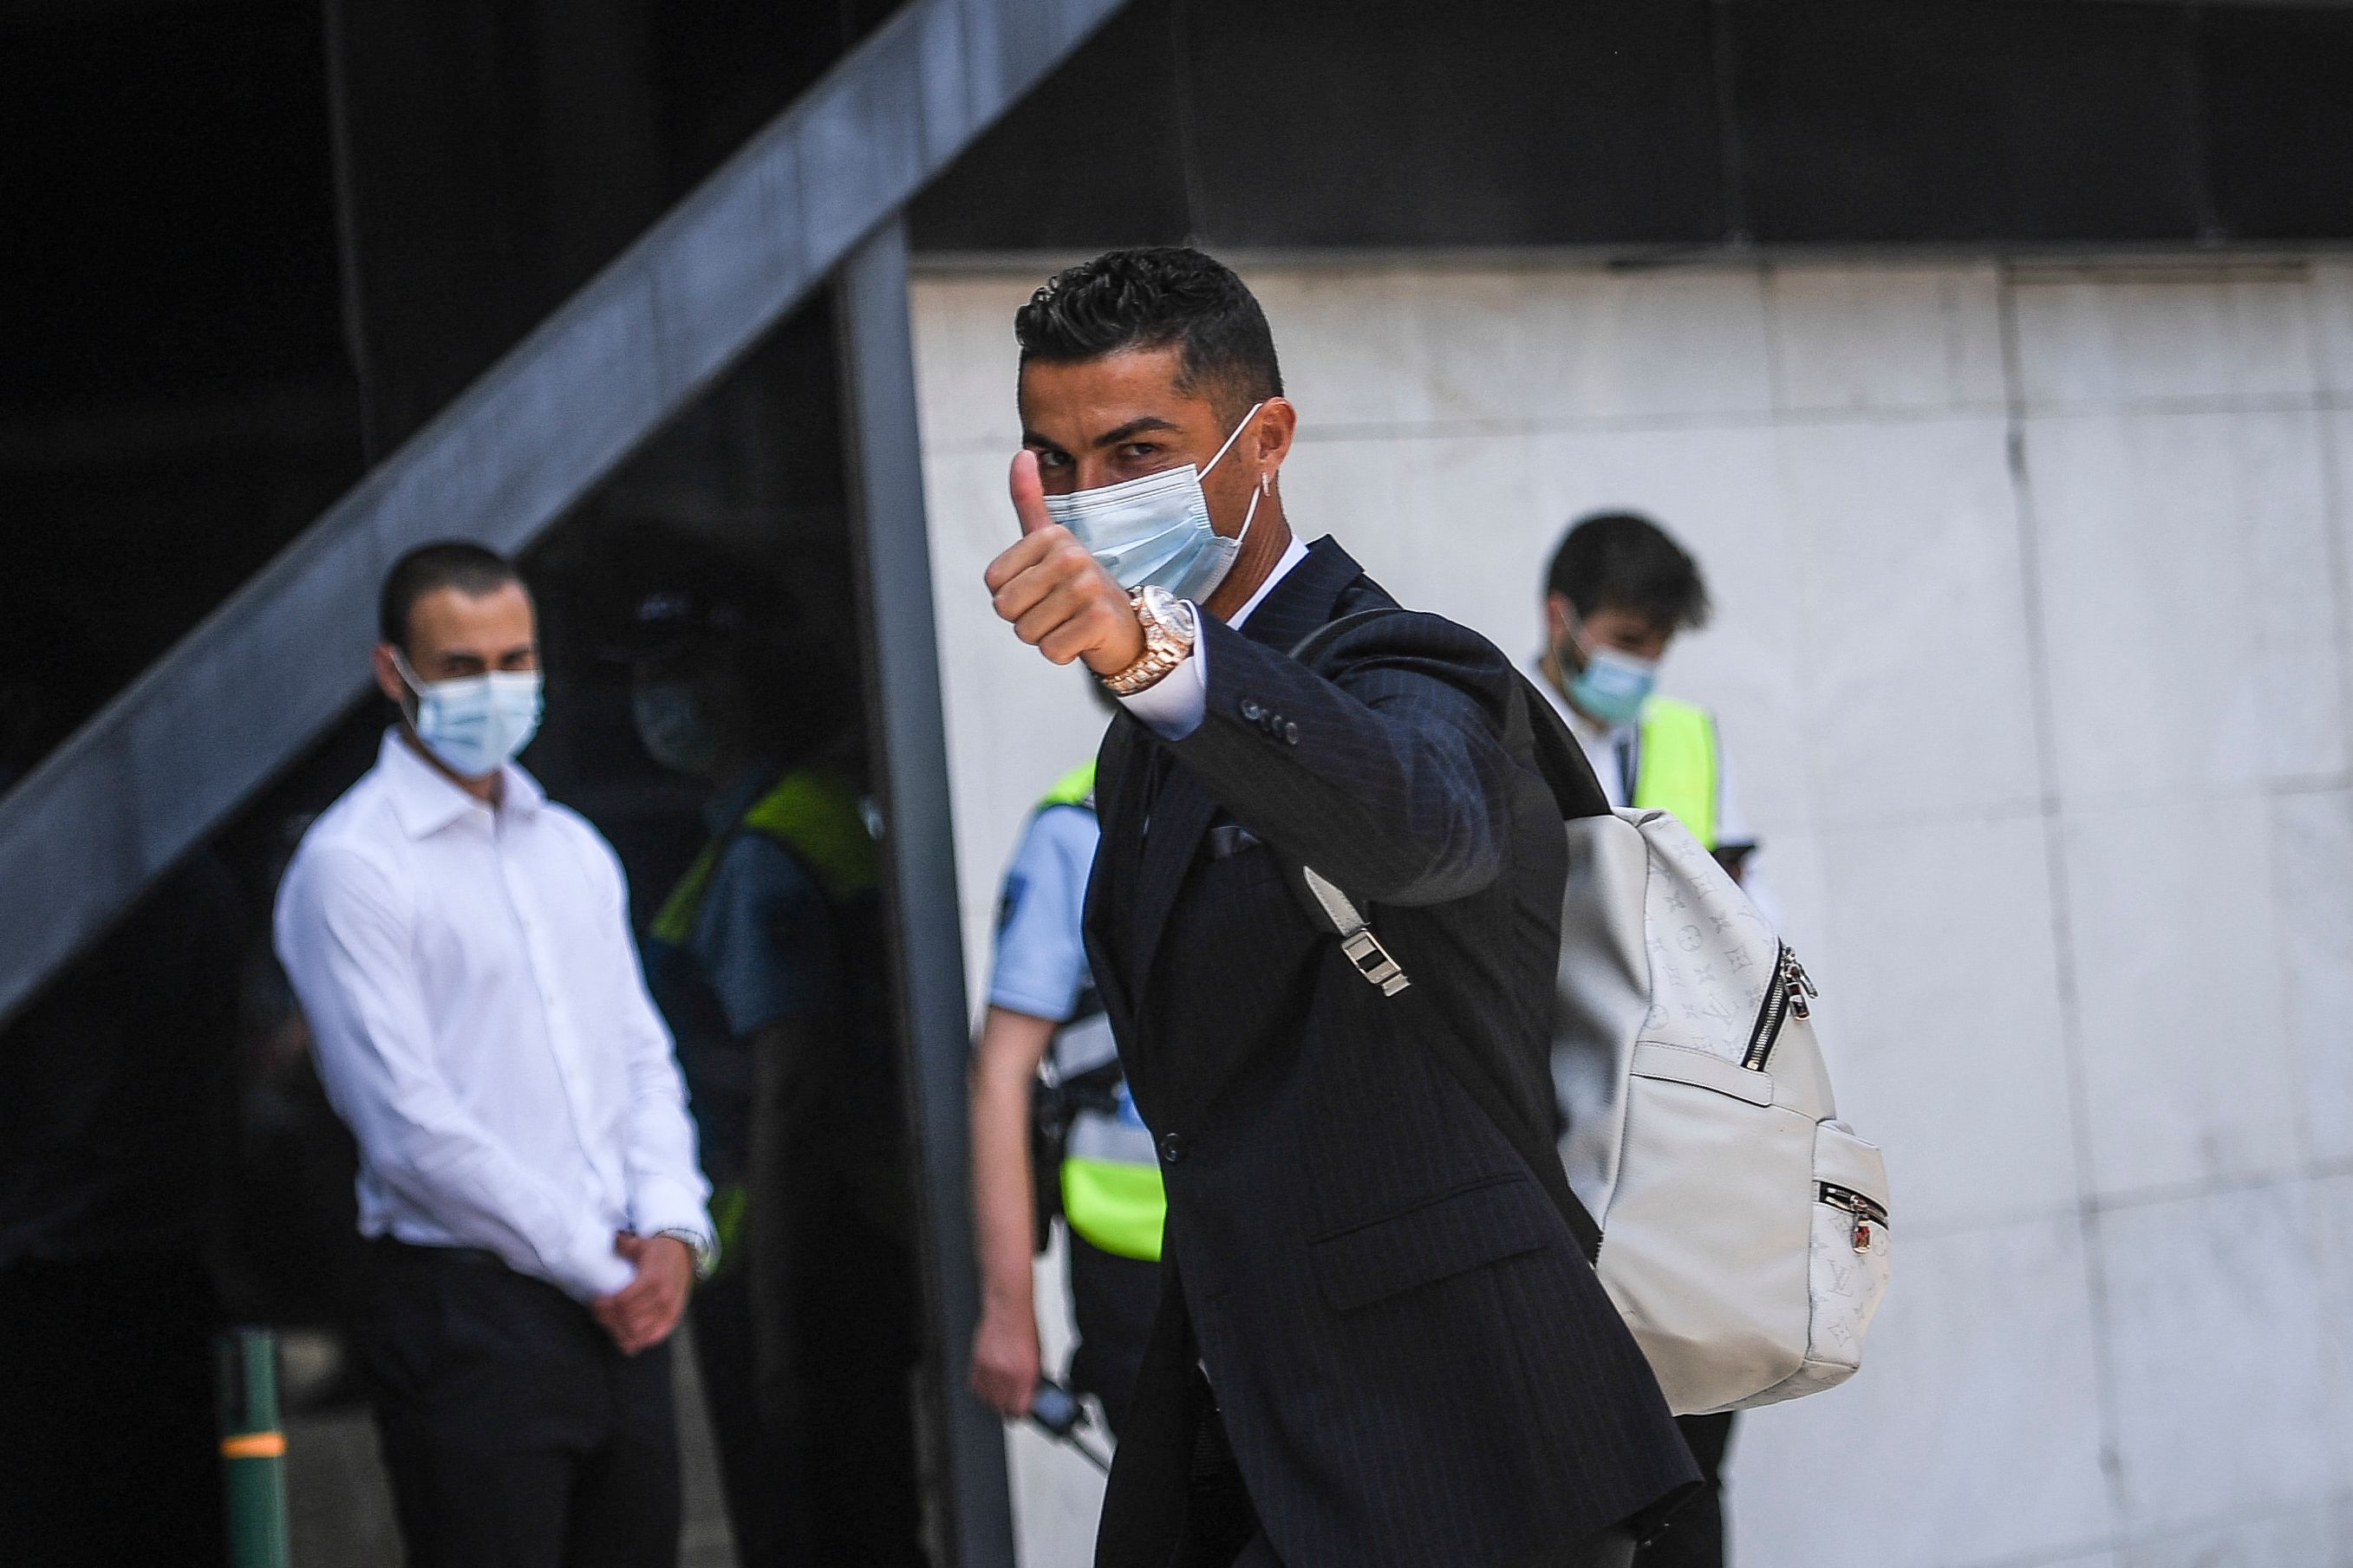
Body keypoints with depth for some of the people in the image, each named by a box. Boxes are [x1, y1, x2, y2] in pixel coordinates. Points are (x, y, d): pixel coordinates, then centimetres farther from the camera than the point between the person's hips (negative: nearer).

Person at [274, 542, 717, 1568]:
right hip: (470, 1314, -7)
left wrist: (671, 1229, -2)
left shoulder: (573, 850, 17)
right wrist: (599, 1267, -10)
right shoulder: (351, 866, -7)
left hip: (622, 1308, 7)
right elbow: (412, 1127, -12)